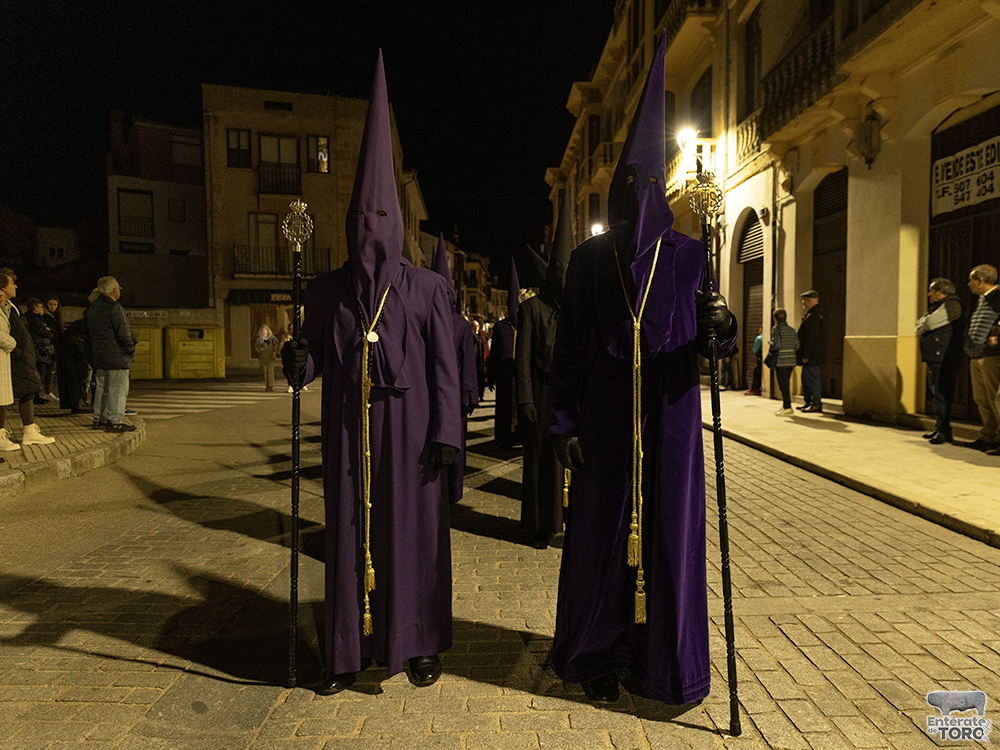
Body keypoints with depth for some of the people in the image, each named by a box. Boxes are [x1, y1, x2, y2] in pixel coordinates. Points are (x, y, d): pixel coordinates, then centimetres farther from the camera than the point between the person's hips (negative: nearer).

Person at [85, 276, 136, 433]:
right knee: (117, 389, -5)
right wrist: (131, 350, -5)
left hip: (99, 355, 9)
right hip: (116, 356, -9)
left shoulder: (92, 307, 14)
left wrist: (94, 352, 22)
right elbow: (123, 333, -17)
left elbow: (89, 333, 19)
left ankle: (99, 419, 19)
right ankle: (115, 421, -4)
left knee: (102, 387, 14)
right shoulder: (114, 308, -15)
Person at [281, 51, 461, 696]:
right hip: (349, 427, 3)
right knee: (350, 529, 7)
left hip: (408, 425, -2)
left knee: (413, 527, 4)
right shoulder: (326, 290, 9)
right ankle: (350, 650, 21)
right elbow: (318, 359, 9)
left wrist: (446, 432, -8)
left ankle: (418, 643, 20)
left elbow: (445, 365, -2)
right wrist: (300, 361, -15)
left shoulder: (426, 287, 1)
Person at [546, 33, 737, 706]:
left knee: (670, 527, 6)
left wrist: (722, 324, -22)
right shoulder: (589, 259, 4)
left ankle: (669, 664, 24)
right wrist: (564, 422, -3)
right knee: (603, 529, 4)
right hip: (606, 415, 0)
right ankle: (601, 658, 23)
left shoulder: (688, 254, 5)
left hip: (671, 412, 1)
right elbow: (569, 346, 2)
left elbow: (711, 342, 2)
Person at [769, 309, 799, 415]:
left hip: (781, 362, -7)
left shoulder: (776, 329, -8)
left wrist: (770, 344, 2)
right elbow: (797, 345, 9)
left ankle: (787, 407, -4)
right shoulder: (792, 329, 11)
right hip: (791, 362, 7)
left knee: (783, 385, -3)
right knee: (786, 384, 16)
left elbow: (776, 344, -18)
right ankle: (785, 405, 22)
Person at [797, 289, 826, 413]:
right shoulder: (810, 315, 16)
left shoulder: (814, 316, -17)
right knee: (805, 378, 16)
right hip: (810, 355, 11)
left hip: (811, 356, -11)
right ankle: (808, 402, 23)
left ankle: (816, 405, -1)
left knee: (812, 378, -6)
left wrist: (806, 355, -21)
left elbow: (812, 337, -22)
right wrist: (804, 355, 20)